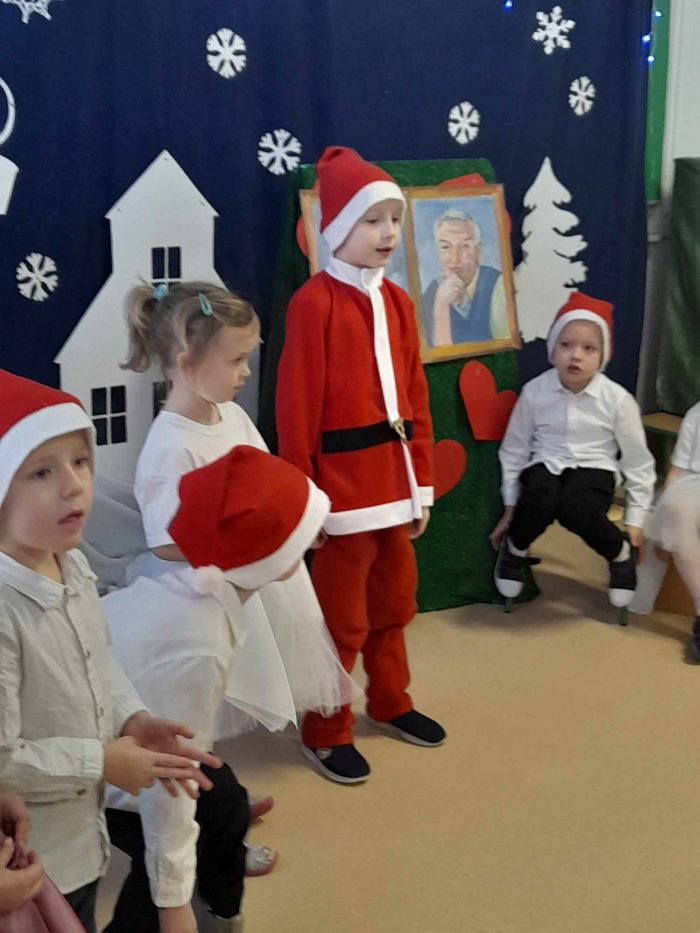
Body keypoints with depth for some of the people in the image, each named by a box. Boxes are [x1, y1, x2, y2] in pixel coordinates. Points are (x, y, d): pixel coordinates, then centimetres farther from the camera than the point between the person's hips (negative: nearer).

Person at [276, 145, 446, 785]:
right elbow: (297, 410, -15)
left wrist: (421, 481, 10)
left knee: (393, 601, 21)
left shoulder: (398, 300, 7)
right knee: (341, 617, 6)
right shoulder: (315, 302, -14)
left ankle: (390, 702, 41)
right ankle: (326, 733, 23)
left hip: (394, 478, 7)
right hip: (343, 484, -7)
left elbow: (416, 396, 10)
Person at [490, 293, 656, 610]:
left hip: (593, 469, -1)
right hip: (545, 465, 1)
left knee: (576, 510, -36)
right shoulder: (535, 392, -8)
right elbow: (514, 451, 4)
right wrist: (510, 509, 7)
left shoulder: (617, 399, -10)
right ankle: (515, 549, 0)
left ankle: (622, 554, -3)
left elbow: (638, 462, 1)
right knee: (538, 502, -35)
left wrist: (635, 521, 3)